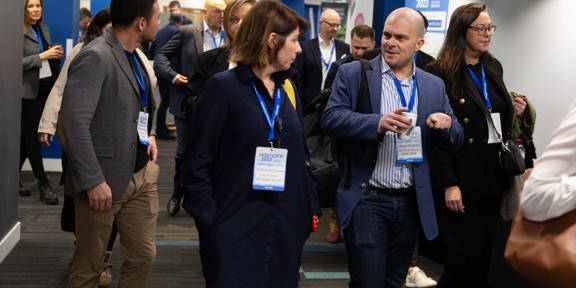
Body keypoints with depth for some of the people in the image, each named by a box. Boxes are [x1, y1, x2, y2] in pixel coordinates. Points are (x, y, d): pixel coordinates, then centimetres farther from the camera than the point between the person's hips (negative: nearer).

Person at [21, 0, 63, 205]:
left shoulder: (44, 29, 12)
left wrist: (56, 54, -1)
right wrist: (42, 56, -20)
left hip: (46, 86, 7)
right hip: (29, 90, -7)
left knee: (28, 135, 13)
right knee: (32, 136, 0)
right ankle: (43, 186, 2)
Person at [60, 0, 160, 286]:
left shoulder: (136, 56, 9)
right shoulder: (95, 58, -18)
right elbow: (75, 121, -24)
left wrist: (149, 134, 7)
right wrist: (94, 181, -25)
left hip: (141, 174, 8)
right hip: (105, 180, -8)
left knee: (143, 255, 14)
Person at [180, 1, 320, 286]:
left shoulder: (286, 91, 11)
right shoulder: (222, 87, -8)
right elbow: (197, 162, -10)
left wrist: (310, 207, 8)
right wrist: (208, 220, -15)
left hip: (284, 229, 6)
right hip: (235, 228, -6)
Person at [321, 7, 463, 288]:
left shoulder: (434, 86, 9)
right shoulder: (353, 74, -2)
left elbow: (455, 140, 10)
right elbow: (330, 118, -13)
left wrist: (447, 124, -14)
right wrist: (378, 123, -27)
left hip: (411, 202, 4)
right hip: (366, 200, -4)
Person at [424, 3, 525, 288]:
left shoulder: (494, 67, 12)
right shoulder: (440, 72, -10)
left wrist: (514, 113, 5)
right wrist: (448, 184, -18)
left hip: (493, 176, 7)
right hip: (461, 179, -7)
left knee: (483, 256, 11)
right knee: (465, 257, -5)